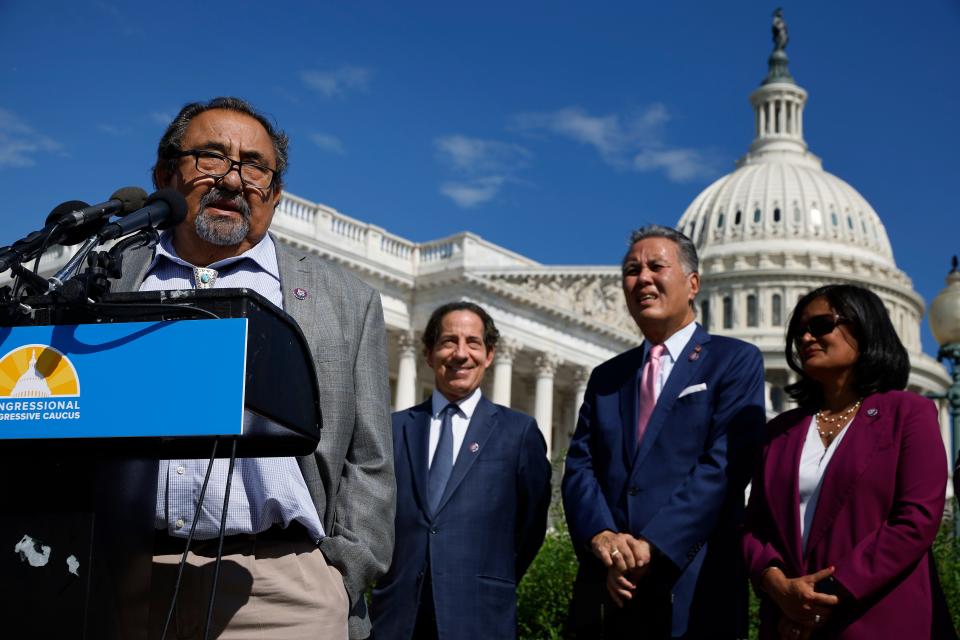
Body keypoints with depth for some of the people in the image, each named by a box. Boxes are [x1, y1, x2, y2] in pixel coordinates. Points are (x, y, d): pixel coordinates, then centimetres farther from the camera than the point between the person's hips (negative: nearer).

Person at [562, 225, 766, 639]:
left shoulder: (736, 361, 1)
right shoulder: (605, 378, 16)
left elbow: (723, 464, -11)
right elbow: (579, 468, 6)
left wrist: (651, 547, -18)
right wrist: (601, 536, -13)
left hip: (691, 592, -4)